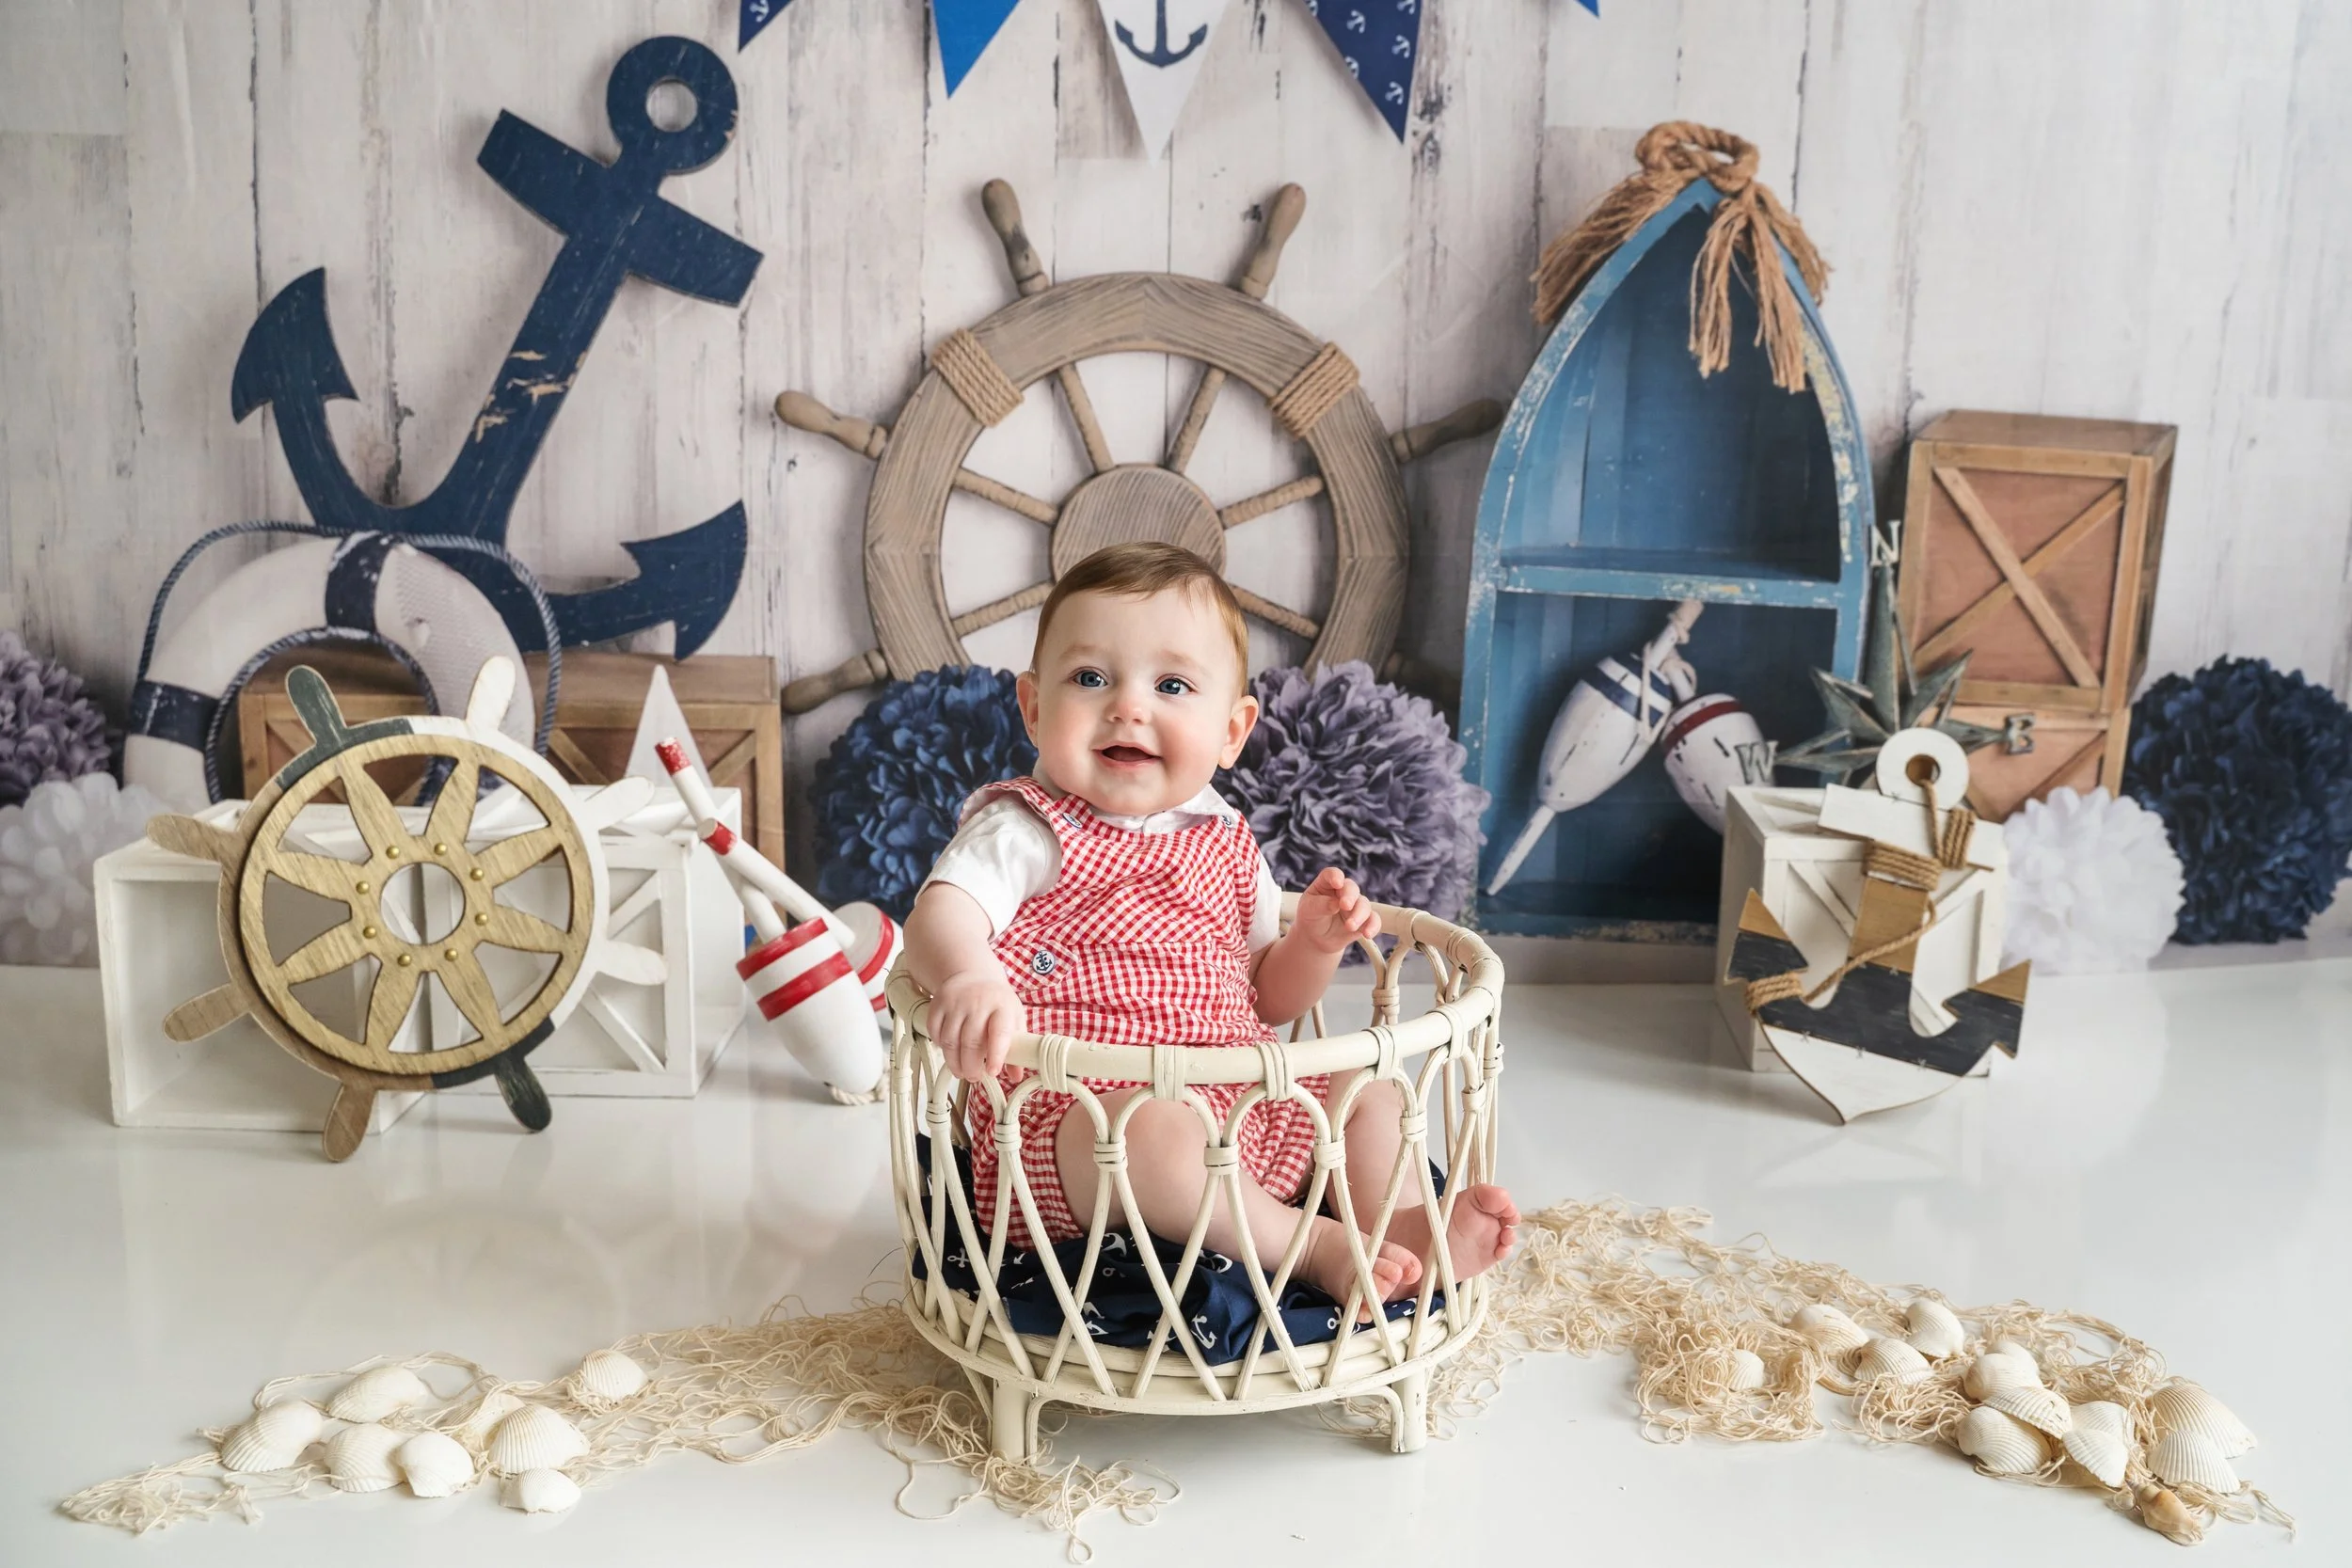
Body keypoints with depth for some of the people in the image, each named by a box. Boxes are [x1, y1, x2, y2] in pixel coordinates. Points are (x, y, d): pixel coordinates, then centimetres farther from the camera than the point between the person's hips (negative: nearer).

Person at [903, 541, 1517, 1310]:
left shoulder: (1226, 846, 13)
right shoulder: (1026, 833, -7)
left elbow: (1265, 998, 21)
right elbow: (940, 915, -26)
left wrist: (1315, 941, 0)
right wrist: (969, 979, -49)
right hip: (1075, 1119, -7)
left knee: (1369, 1092, 9)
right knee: (1160, 1132, -37)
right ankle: (1319, 1249, -20)